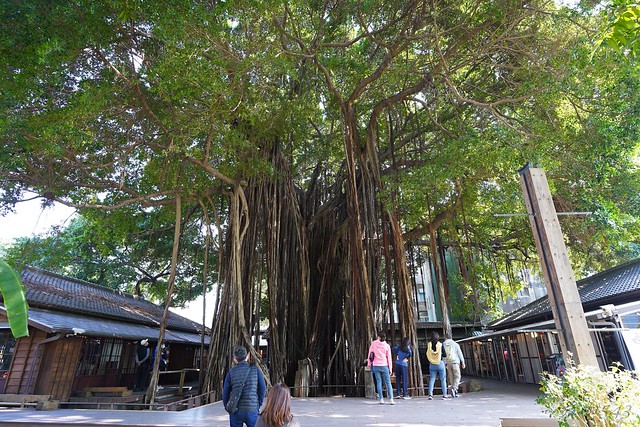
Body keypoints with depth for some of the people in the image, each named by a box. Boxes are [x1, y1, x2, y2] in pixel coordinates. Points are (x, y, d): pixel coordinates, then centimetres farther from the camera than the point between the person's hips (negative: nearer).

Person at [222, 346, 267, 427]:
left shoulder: (231, 372, -2)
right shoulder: (255, 370, -4)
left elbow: (225, 393, 2)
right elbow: (262, 389, -3)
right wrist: (258, 405, 7)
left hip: (235, 411, 2)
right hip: (252, 410, -1)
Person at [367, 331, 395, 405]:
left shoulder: (373, 343, -1)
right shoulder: (387, 346, 0)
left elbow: (370, 353, 5)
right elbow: (389, 358, 3)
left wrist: (369, 363, 15)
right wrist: (390, 368, 8)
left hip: (376, 366, 0)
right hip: (384, 366, 0)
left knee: (378, 382, 4)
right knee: (388, 382, 4)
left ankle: (381, 399, 3)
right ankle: (391, 399, -2)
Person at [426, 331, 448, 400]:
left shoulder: (429, 345, -6)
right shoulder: (440, 344, -11)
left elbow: (427, 355, 0)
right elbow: (445, 355, -7)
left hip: (432, 365, 2)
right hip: (440, 364, -1)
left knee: (431, 379, 6)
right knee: (443, 379, 12)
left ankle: (430, 394, -3)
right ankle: (444, 394, 15)